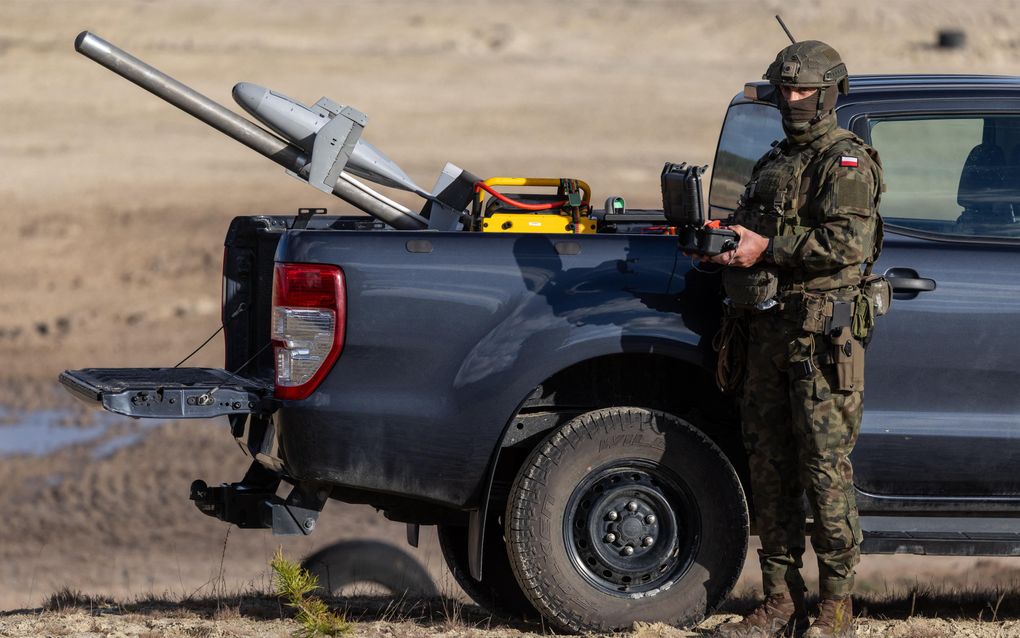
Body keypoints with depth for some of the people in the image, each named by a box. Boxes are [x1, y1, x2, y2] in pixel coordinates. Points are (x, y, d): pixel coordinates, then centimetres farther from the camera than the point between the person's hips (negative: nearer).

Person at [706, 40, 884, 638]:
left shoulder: (846, 160, -5)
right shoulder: (774, 163, 21)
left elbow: (848, 241, -18)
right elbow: (751, 232, 27)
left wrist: (767, 248, -18)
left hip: (823, 333, -8)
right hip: (769, 331, 8)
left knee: (826, 467, -8)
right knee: (770, 467, 6)